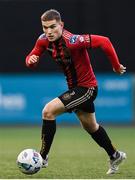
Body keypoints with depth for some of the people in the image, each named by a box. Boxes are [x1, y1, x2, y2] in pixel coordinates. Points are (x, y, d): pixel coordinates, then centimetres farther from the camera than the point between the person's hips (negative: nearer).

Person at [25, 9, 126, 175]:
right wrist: (31, 60, -24)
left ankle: (42, 157, -8)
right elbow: (31, 59, 1)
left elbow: (104, 42, -31)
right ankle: (115, 156, 47)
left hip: (86, 88, -9)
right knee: (90, 127, 26)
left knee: (48, 111, -20)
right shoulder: (44, 40, -9)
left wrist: (116, 66, -21)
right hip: (75, 87, 9)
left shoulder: (72, 41, -31)